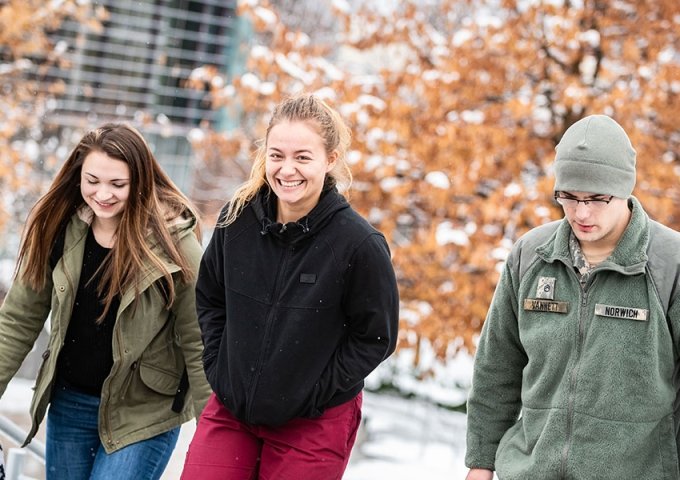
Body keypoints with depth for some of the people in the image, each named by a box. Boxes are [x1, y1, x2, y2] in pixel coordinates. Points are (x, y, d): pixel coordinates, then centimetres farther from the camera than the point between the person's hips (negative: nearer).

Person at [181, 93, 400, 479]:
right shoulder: (238, 219, -6)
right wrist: (218, 367, 2)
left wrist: (313, 394, -11)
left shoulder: (360, 244, -18)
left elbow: (376, 338, -9)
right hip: (230, 408, 3)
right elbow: (209, 298, 10)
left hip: (314, 425, -3)